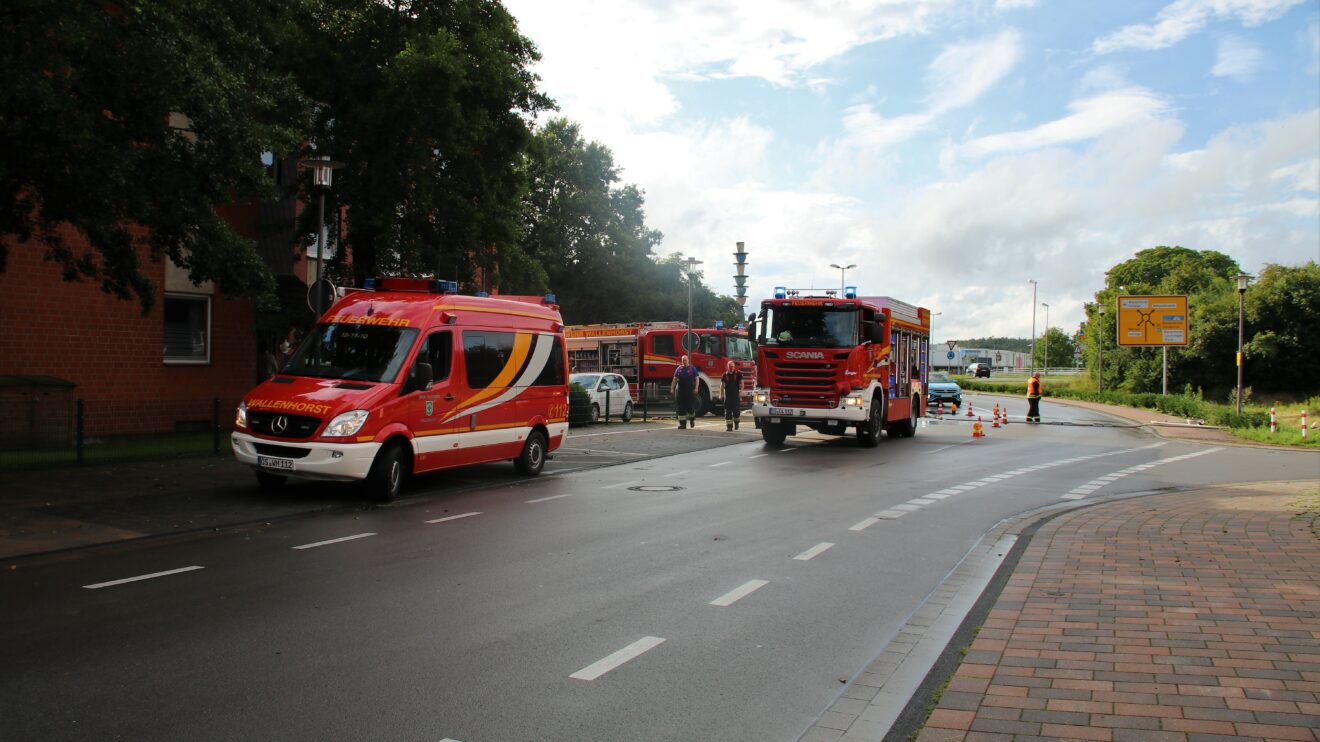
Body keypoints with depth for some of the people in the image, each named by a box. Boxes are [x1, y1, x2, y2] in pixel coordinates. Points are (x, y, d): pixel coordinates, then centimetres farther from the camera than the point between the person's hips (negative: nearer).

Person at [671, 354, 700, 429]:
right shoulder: (679, 369, 9)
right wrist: (672, 389, 4)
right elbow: (675, 379, 10)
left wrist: (696, 388, -10)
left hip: (690, 391, -2)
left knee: (690, 406, -1)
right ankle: (682, 423, 4)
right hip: (681, 391, 2)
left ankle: (692, 419, 27)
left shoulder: (692, 368, 2)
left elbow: (696, 379, -1)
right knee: (681, 408, 0)